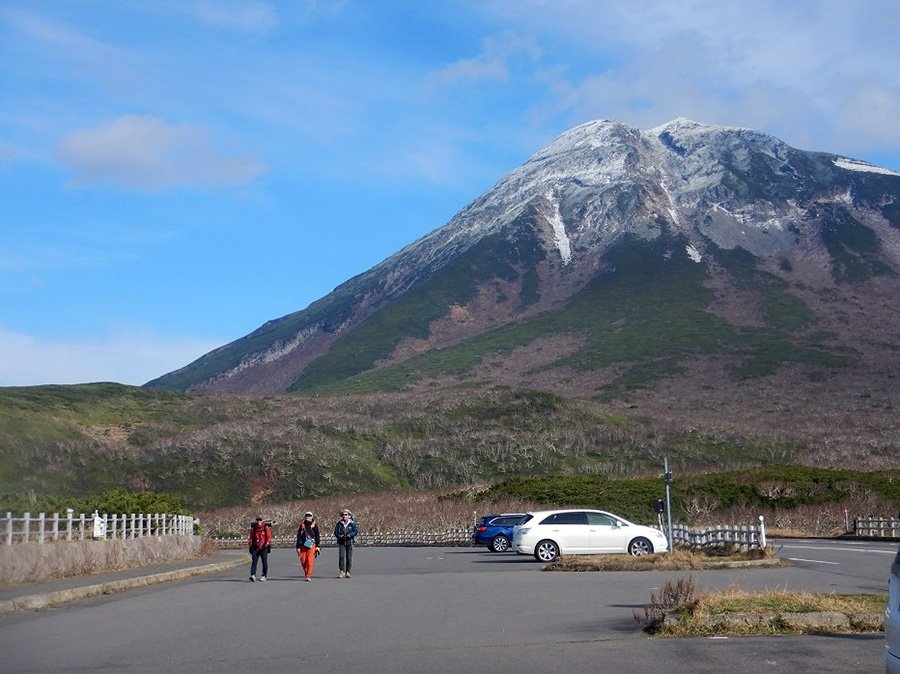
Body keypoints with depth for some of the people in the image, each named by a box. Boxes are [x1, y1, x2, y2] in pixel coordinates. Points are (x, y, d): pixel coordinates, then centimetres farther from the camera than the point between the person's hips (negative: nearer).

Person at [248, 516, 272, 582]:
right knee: (254, 561, -10)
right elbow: (251, 538, 13)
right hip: (255, 548, 2)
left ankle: (264, 576, 15)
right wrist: (250, 546, 11)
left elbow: (269, 537, -1)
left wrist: (267, 543, -17)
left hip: (264, 547, -1)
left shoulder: (266, 528, -1)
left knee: (264, 561, 4)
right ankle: (253, 575, -18)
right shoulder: (253, 528, 6)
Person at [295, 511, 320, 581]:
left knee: (310, 561, -10)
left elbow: (317, 536, 7)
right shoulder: (302, 525, 7)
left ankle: (308, 576, -9)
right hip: (303, 545, 2)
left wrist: (317, 546, 2)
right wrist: (298, 547, 2)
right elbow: (299, 537, 8)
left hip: (312, 546, -2)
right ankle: (306, 573, 23)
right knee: (303, 561, -1)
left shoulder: (314, 525, 4)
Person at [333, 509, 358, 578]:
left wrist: (350, 535, -18)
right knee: (341, 556, -12)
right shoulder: (339, 523, 6)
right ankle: (342, 571, -9)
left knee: (349, 557, 3)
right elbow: (336, 532, 5)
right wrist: (340, 536, -14)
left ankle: (348, 572, 12)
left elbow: (355, 531, -1)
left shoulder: (352, 523, 3)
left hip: (349, 542, 0)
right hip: (341, 542, 0)